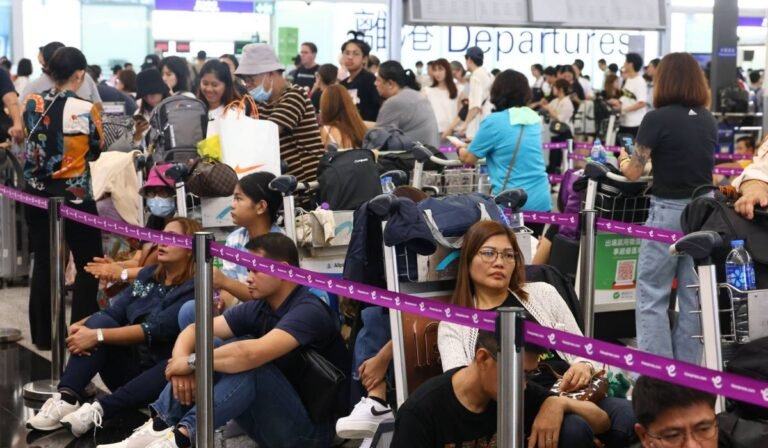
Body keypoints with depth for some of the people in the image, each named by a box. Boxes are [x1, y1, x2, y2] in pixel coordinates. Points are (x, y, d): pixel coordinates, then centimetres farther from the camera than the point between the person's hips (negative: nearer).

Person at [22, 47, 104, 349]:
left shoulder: (32, 104, -2)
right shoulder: (86, 110, -14)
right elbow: (95, 151, 0)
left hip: (37, 194, 4)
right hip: (74, 196, -4)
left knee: (43, 264, 10)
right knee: (89, 265, 9)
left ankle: (43, 335, 15)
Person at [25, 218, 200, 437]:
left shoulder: (194, 290, -11)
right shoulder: (148, 275, 10)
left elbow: (155, 330, -23)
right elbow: (114, 312, 1)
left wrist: (97, 336, -28)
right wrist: (80, 326, -20)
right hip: (128, 368, 5)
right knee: (100, 321, -19)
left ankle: (100, 409, -43)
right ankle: (68, 398, -34)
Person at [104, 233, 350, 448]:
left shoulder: (308, 311, -21)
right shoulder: (258, 308, 4)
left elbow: (252, 354, -36)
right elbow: (196, 330, 2)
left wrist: (192, 361, -22)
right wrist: (181, 362, -20)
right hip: (270, 420, 8)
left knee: (248, 362, -30)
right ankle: (159, 427, -12)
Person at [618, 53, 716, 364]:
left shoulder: (657, 119, -11)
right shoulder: (708, 120, 6)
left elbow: (633, 173, -7)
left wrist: (623, 159, 15)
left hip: (668, 212, -6)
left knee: (652, 295, 2)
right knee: (693, 295, 11)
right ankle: (687, 370, 16)